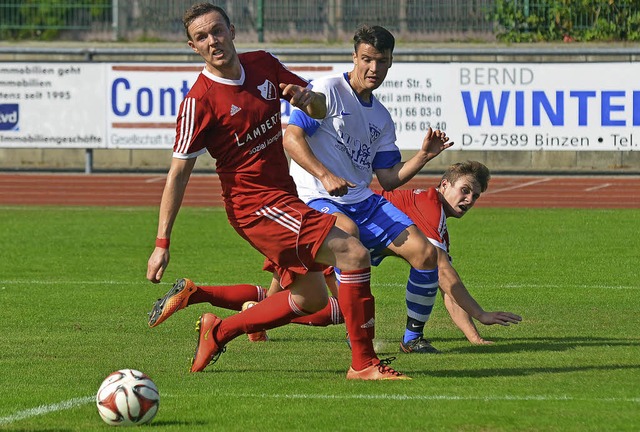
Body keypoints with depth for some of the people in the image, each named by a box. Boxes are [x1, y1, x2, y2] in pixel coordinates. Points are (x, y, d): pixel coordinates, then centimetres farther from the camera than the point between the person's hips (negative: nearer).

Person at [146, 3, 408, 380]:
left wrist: (307, 97, -14)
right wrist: (163, 243, -14)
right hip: (255, 205, -8)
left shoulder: (263, 65, 4)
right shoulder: (200, 100, -15)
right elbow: (179, 172, -12)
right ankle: (363, 363, -12)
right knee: (354, 253, -18)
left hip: (284, 198, 8)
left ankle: (218, 332, 25)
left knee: (311, 298, 14)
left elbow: (320, 109, 12)